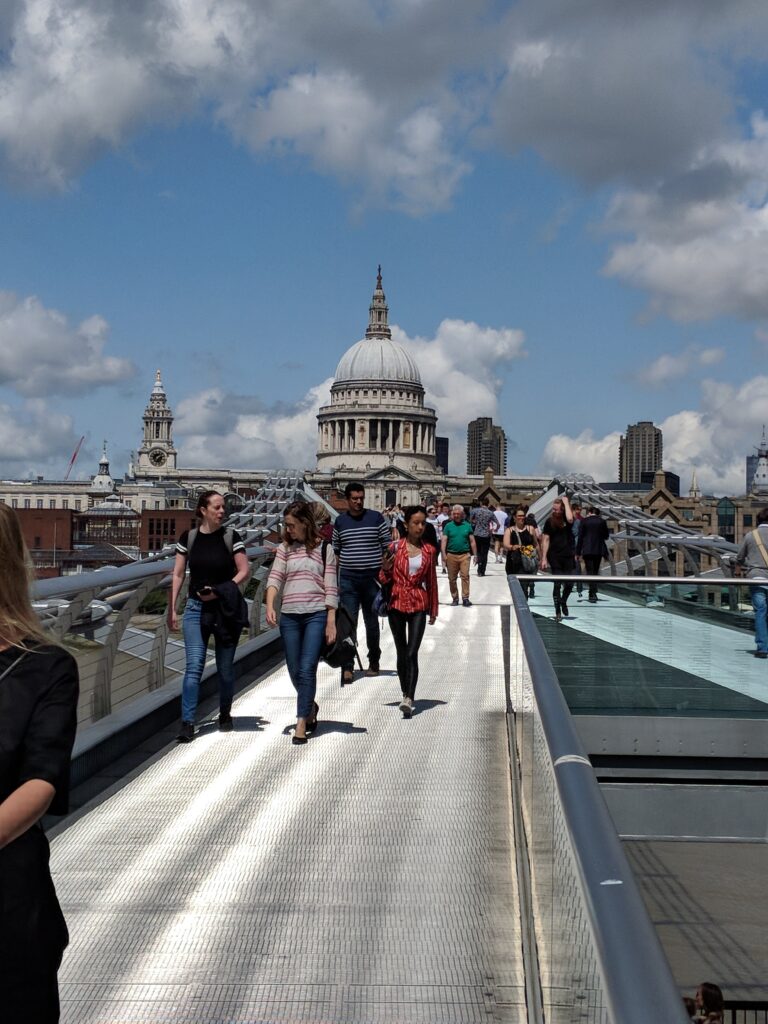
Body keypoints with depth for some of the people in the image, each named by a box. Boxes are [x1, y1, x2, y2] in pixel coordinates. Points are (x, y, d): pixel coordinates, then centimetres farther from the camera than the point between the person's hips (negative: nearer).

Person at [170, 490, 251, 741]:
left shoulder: (231, 537, -2)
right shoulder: (188, 538, 1)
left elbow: (244, 570, -3)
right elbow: (178, 575, 5)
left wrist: (221, 591, -15)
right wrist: (172, 609, 2)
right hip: (196, 608, 0)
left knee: (225, 667, 9)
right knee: (194, 666, -10)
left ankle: (225, 714, 29)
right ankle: (187, 723, -9)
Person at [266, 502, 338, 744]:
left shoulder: (324, 549, 2)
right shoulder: (285, 549, 10)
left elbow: (331, 588, 1)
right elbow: (274, 579, 0)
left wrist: (331, 621, -5)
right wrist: (270, 606, -17)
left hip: (316, 615, -4)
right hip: (289, 616, 4)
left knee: (307, 669, -12)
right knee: (294, 671, 9)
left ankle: (301, 723, -9)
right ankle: (310, 707, 35)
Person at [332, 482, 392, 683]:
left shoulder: (376, 518, -1)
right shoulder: (340, 521, 5)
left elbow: (388, 548, 2)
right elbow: (335, 551, 12)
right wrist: (334, 580, 8)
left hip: (372, 578, -1)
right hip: (348, 580, 1)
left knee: (372, 623, 11)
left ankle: (374, 662, 25)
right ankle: (347, 666, -3)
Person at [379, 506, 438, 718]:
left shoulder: (429, 550, 3)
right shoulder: (396, 548, -1)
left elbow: (432, 581, 10)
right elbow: (385, 579, 3)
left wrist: (433, 609, 11)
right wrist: (385, 568, -20)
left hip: (419, 606, -1)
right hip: (397, 604, 1)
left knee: (412, 653, -12)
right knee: (402, 653, 11)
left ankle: (409, 699, -18)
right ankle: (406, 695, 24)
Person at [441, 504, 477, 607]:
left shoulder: (467, 525, 6)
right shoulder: (448, 526, 4)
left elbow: (472, 541, 9)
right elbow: (444, 541, 0)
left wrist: (475, 555, 4)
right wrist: (444, 554, -11)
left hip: (464, 555, -1)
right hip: (451, 555, 1)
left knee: (465, 576, -10)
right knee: (452, 578, 7)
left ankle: (465, 598, -9)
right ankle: (454, 598, 18)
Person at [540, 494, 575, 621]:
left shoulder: (566, 519, -1)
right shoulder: (549, 522, -1)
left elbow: (570, 518, -27)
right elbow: (545, 540, -1)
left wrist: (566, 502, -16)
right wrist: (544, 558, -6)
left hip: (568, 556, 1)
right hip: (555, 557, -1)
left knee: (569, 584, 4)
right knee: (557, 584, -3)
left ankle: (563, 602, 34)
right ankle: (558, 611, 6)